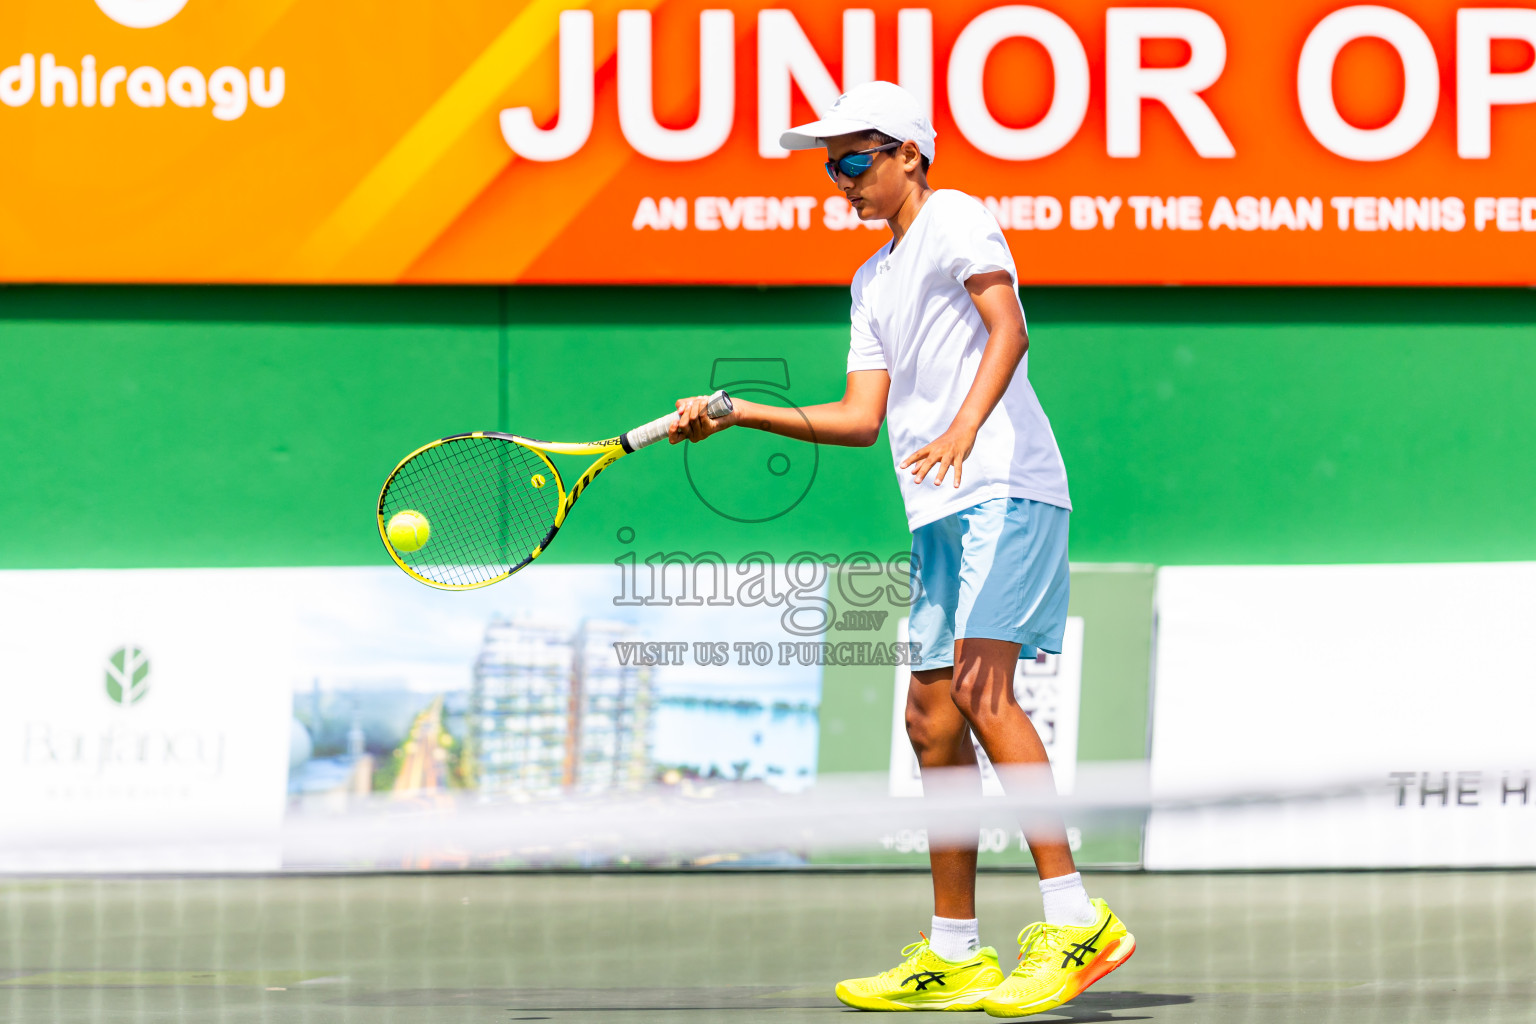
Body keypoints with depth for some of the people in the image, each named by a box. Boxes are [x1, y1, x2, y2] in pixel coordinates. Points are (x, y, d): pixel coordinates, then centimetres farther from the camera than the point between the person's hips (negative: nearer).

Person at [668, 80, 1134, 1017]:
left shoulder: (955, 219, -2)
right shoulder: (874, 280, 24)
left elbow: (1008, 327, -18)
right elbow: (861, 418, 19)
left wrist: (965, 426, -33)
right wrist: (738, 414, 11)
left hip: (1007, 490, -9)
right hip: (941, 514, 9)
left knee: (979, 687, -22)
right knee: (933, 720, 7)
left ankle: (1077, 920, -26)